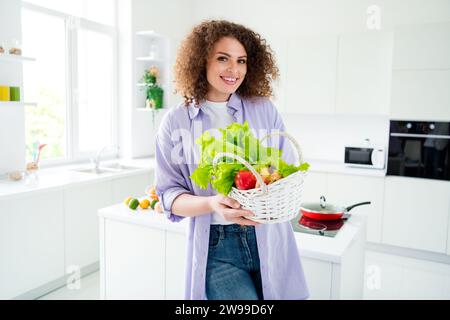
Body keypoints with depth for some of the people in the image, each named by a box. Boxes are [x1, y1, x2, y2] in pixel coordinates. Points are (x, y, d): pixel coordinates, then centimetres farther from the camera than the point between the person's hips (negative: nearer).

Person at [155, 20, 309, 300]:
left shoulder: (264, 109, 2)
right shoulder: (176, 122, -1)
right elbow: (170, 195, -2)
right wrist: (212, 204, -21)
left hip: (269, 240, 2)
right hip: (215, 247, -2)